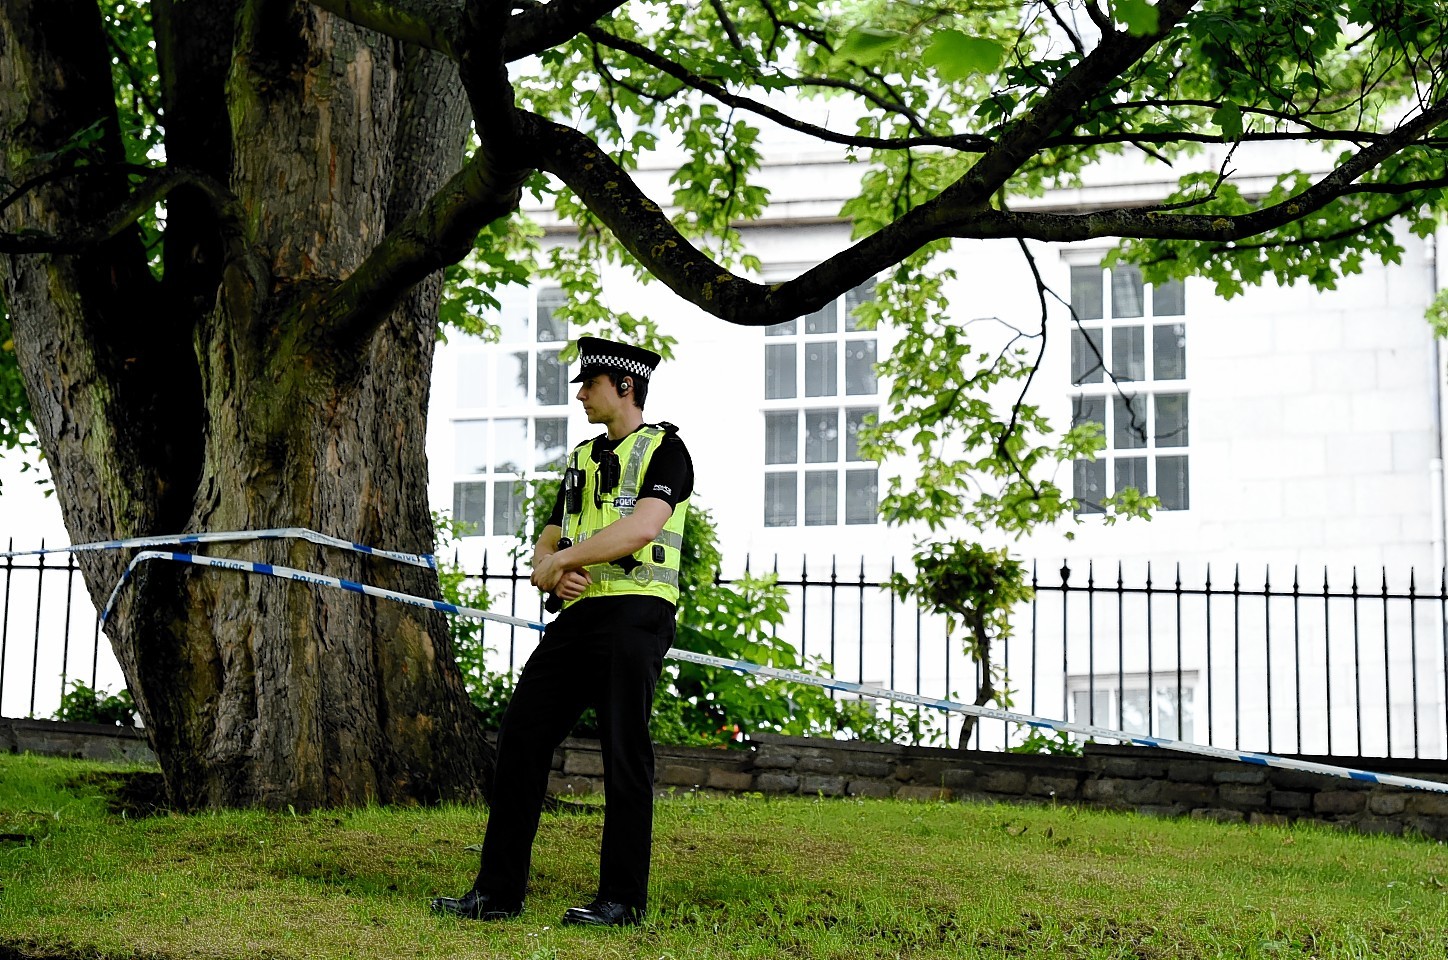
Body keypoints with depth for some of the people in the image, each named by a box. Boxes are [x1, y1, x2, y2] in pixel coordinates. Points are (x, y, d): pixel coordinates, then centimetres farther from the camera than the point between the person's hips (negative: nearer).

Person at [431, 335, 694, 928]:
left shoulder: (665, 449, 0)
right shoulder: (583, 458, 23)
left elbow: (641, 528, -17)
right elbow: (548, 542, 22)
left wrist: (563, 558, -10)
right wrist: (551, 571, -3)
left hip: (634, 614, -8)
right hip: (579, 614, 8)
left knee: (624, 755, -5)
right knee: (520, 738, 2)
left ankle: (624, 899, 4)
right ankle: (498, 891, 7)